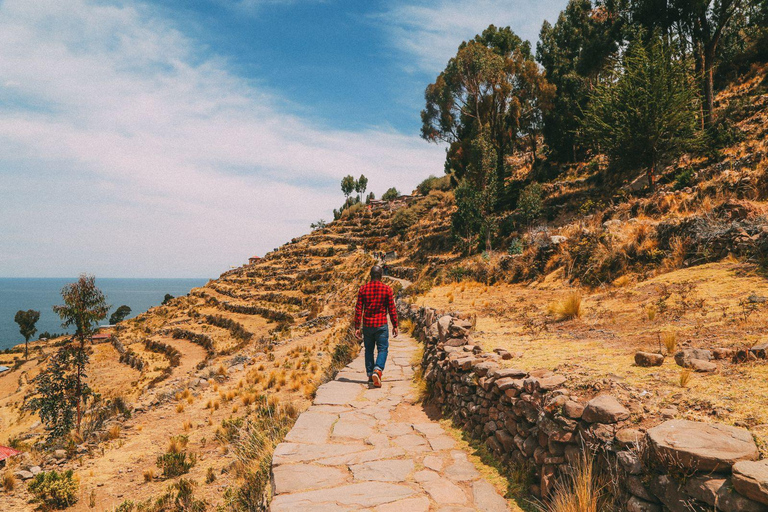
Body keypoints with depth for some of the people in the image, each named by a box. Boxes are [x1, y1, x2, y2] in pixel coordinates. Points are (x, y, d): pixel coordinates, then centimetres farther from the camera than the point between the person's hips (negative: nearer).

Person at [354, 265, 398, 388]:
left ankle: (370, 375, 20)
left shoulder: (363, 289, 1)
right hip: (381, 324, -2)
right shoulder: (387, 289, -4)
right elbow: (392, 309, -3)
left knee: (369, 350, 15)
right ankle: (377, 371, -19)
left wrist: (357, 327, 3)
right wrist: (395, 326, 6)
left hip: (367, 325, 2)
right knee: (382, 349, 3)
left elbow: (358, 309, -1)